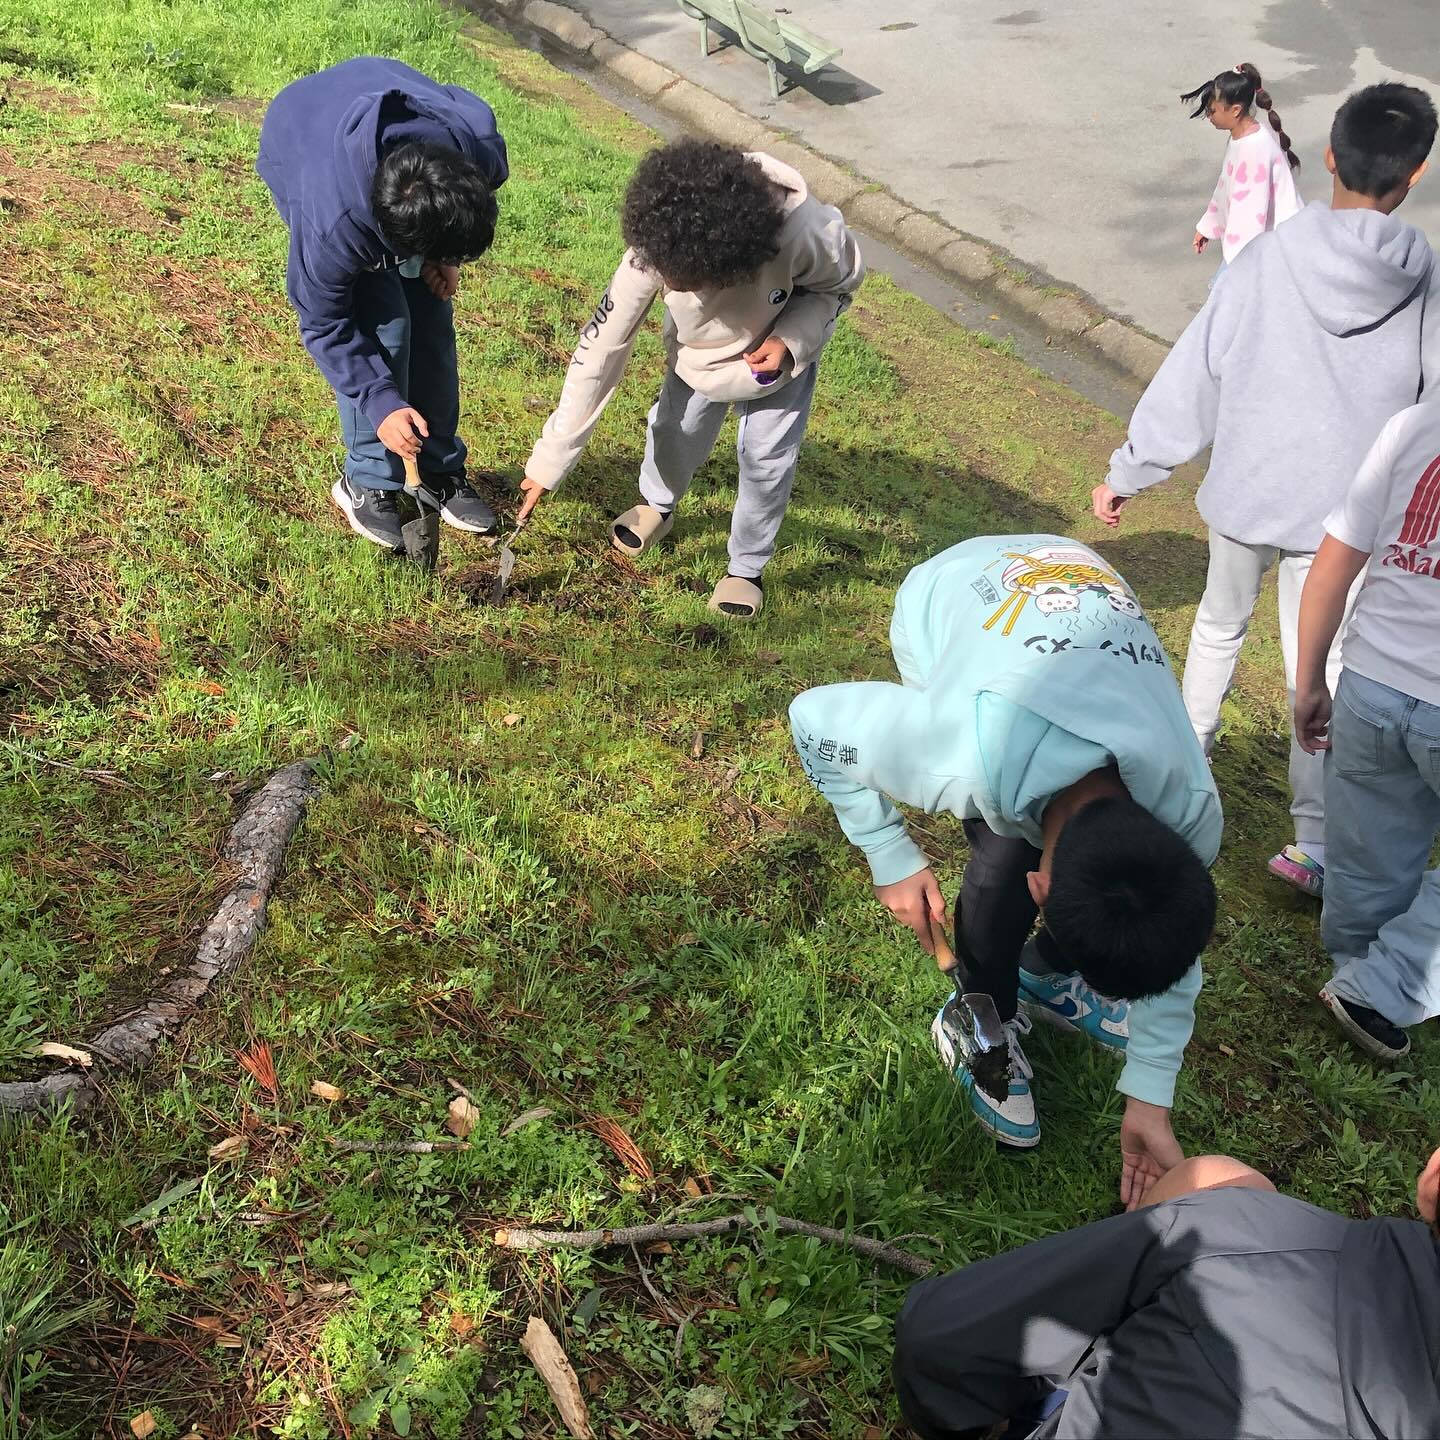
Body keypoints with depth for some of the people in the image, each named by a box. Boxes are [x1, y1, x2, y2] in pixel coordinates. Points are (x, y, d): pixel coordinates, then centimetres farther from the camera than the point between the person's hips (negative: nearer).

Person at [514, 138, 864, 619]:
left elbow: (841, 281, -19)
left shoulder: (801, 233, -44)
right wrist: (549, 462, -30)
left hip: (780, 349, -1)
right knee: (675, 429, 8)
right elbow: (600, 348, -31)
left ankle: (747, 567, 22)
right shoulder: (655, 253, -38)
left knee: (767, 456, -4)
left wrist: (791, 341, -37)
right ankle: (656, 506, 44)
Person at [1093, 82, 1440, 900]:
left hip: (1243, 495, 1)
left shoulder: (1268, 259, -11)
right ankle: (1315, 844, 7)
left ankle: (1191, 743, 46)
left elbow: (1192, 377, -8)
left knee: (1220, 623, 26)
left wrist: (1130, 471, 2)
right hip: (1344, 513, -1)